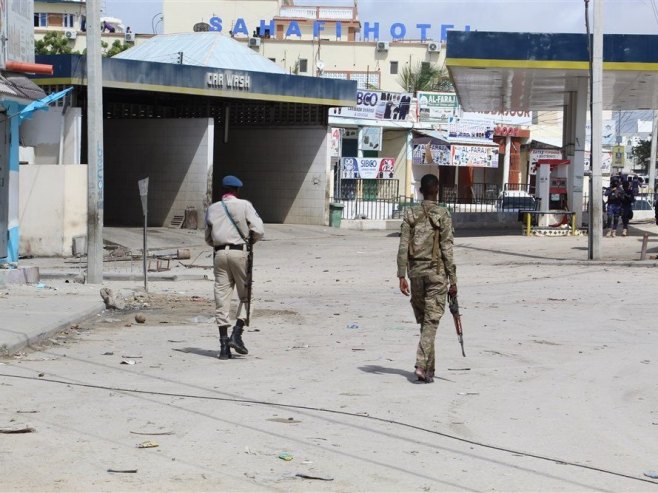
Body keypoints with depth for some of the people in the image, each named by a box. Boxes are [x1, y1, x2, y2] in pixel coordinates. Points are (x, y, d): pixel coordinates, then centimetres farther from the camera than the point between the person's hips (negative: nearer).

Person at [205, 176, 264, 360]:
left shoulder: (212, 209, 14)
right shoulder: (244, 205, 0)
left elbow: (208, 238, 19)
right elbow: (259, 231, -7)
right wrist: (251, 240, 12)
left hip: (219, 253, 4)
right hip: (239, 253, -4)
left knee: (221, 298, 4)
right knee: (246, 296, 8)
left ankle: (224, 344, 0)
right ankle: (237, 334, -7)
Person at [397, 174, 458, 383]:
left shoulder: (410, 214, 4)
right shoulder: (443, 215, -6)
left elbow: (403, 247, -1)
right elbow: (447, 250, -7)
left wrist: (402, 276, 2)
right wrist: (453, 280, -4)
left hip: (416, 272, 3)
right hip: (436, 272, -3)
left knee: (423, 320, 13)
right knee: (431, 321, -4)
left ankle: (429, 367, 17)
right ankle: (422, 364, -18)